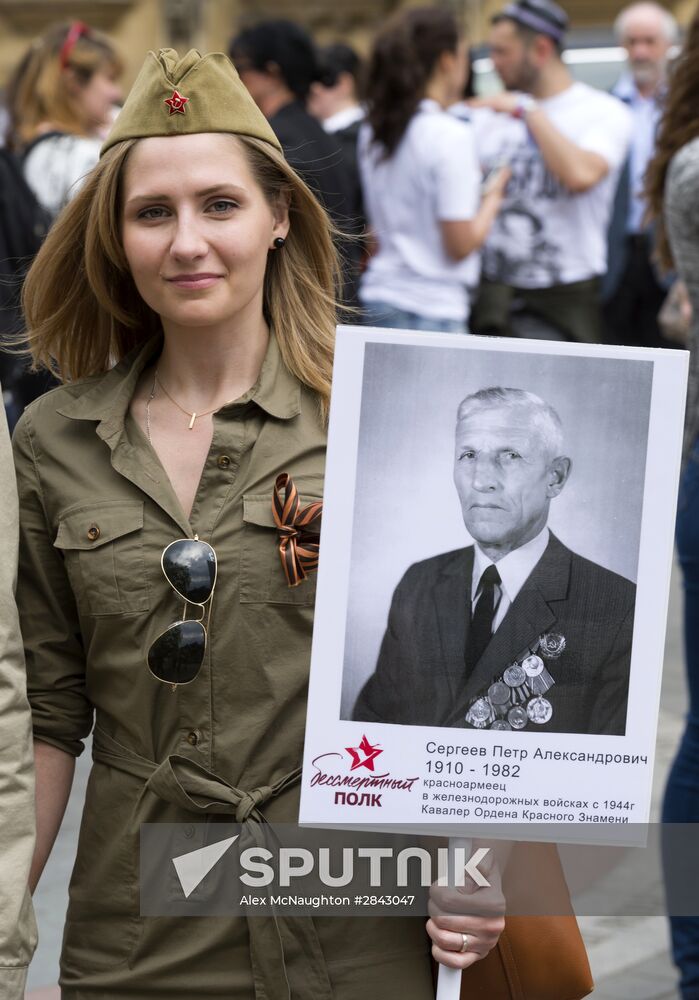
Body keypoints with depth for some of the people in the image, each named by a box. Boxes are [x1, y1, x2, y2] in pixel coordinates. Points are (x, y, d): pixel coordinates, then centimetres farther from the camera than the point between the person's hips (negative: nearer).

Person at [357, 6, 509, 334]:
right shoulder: (450, 135, -12)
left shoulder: (373, 132, 10)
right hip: (432, 309, -7)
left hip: (377, 295, 7)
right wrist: (493, 198, 4)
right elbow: (460, 244, -13)